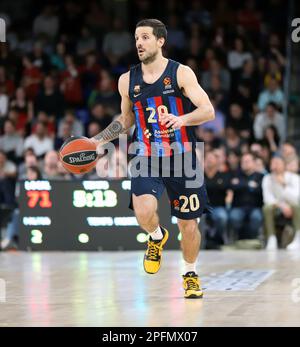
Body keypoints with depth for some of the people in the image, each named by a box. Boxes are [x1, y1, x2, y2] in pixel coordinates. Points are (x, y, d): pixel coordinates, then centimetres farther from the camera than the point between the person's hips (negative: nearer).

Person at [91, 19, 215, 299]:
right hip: (146, 159, 1)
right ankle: (157, 237, 9)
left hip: (182, 159, -1)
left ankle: (190, 273, 32)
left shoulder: (181, 73, -5)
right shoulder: (127, 80, 6)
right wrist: (99, 140, 10)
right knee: (144, 210, -26)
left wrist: (183, 119, -30)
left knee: (188, 224, 6)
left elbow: (208, 111, -11)